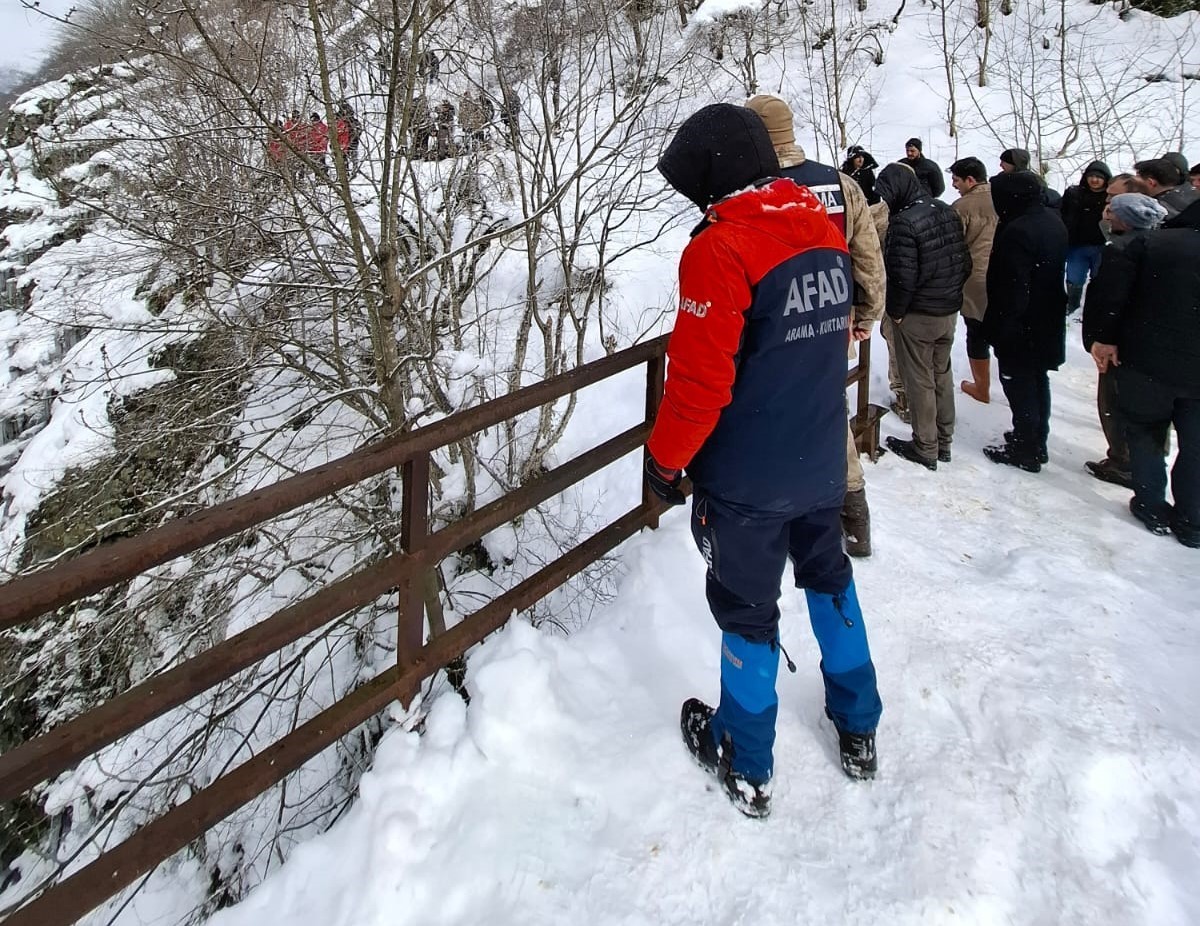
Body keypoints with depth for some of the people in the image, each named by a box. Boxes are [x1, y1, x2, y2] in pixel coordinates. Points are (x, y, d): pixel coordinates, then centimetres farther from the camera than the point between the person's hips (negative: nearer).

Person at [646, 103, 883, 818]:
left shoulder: (721, 248, -21)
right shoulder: (826, 229, 3)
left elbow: (700, 380, -23)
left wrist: (665, 460, -10)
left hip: (748, 476, -7)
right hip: (822, 460, 7)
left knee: (748, 609, 8)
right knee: (830, 578, 24)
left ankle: (748, 766, 27)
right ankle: (859, 731, 39)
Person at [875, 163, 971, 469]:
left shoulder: (903, 222, -21)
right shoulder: (947, 211, 5)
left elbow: (903, 276, -22)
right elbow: (965, 263, 9)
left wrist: (895, 311, -9)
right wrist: (951, 293, 17)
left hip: (917, 316, -8)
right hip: (950, 312, 8)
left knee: (920, 381, 3)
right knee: (942, 375, 17)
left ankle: (925, 448, 13)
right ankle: (944, 441, 28)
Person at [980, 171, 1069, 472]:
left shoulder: (1017, 231, -25)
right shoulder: (1053, 221, 7)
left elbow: (1012, 288, -25)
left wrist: (997, 326, -18)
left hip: (1021, 326, -10)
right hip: (1048, 321, 10)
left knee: (1019, 383, 1)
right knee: (1037, 381, 19)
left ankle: (1025, 450, 9)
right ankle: (1036, 441, 33)